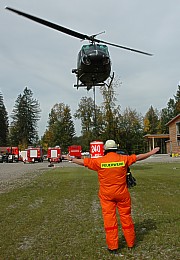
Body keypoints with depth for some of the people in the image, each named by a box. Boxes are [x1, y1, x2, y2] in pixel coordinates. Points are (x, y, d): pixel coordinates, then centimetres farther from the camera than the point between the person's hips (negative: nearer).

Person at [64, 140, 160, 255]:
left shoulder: (99, 161, -8)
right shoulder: (124, 159, -4)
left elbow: (85, 161, 0)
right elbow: (138, 157, 7)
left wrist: (71, 159, 15)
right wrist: (152, 152, 21)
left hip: (106, 195, -1)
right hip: (122, 194, 1)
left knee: (109, 218, 6)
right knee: (126, 216, 14)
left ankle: (113, 246, 13)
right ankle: (131, 243, 28)